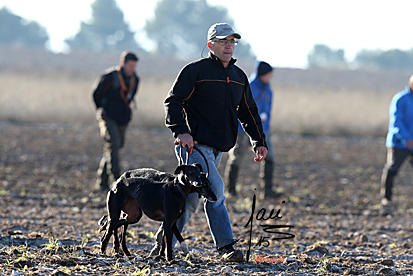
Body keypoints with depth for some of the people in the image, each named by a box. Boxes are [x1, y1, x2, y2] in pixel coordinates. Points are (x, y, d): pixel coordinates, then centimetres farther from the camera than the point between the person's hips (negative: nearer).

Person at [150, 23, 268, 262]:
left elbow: (249, 112, 20)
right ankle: (226, 247, -13)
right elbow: (174, 101, -9)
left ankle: (164, 243, 19)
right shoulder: (195, 71, -6)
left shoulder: (239, 76, 15)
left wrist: (260, 142, 10)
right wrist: (181, 131, -23)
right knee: (215, 189, -17)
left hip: (217, 148, 7)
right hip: (195, 144, -7)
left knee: (191, 197, 9)